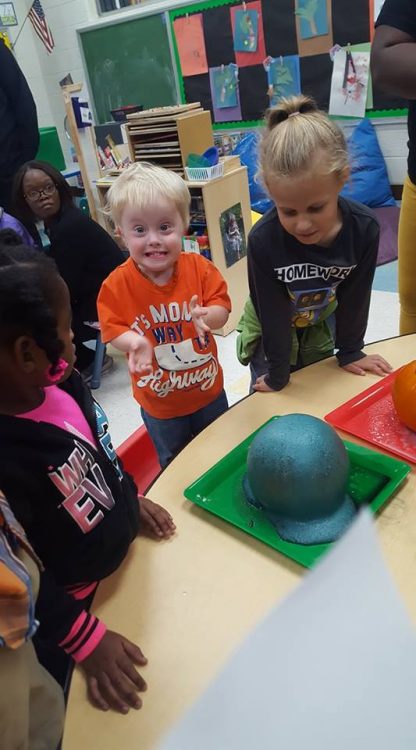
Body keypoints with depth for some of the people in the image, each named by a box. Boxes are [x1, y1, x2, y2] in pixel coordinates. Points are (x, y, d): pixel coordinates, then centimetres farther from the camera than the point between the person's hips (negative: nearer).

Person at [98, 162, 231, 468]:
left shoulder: (199, 268, -16)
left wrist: (206, 316, -36)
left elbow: (222, 308, -13)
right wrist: (134, 341, -36)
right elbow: (113, 328, -14)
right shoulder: (117, 284, -19)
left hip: (209, 389, 2)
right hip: (159, 401, -1)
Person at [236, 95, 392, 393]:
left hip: (321, 324, 3)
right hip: (270, 330, -2)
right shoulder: (263, 240, -35)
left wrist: (349, 351, -3)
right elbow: (273, 313, -25)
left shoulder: (364, 228, -28)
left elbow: (354, 296, -13)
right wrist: (278, 374, -16)